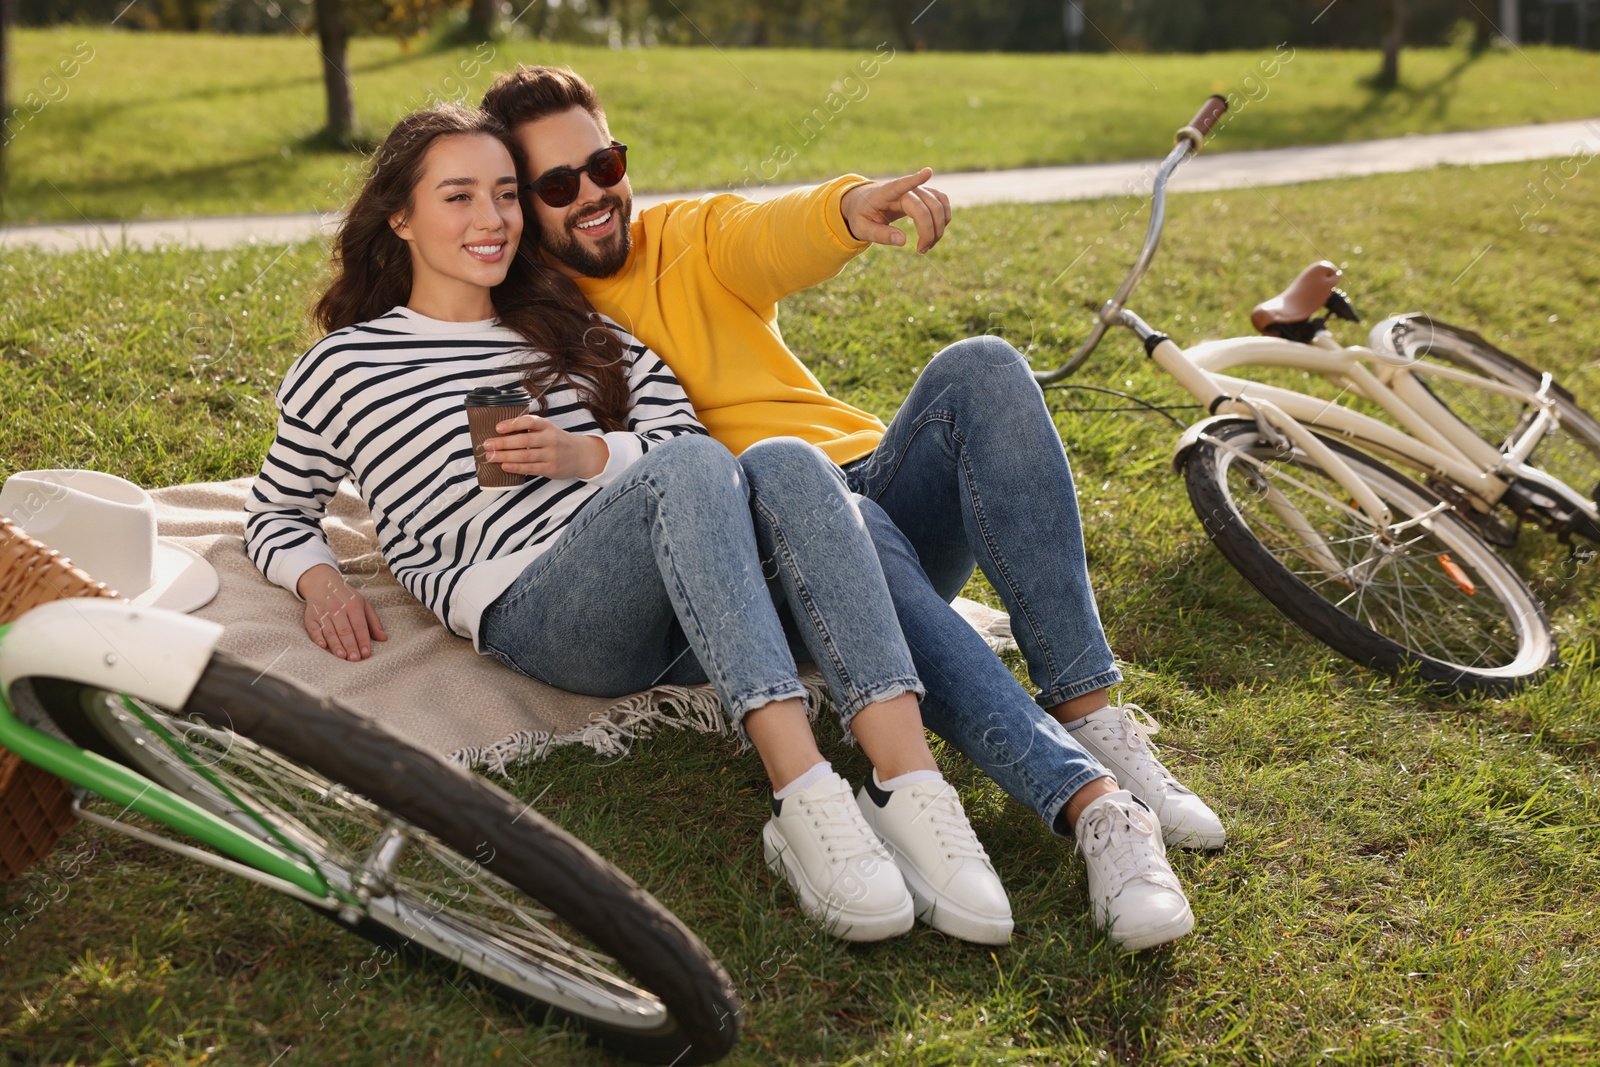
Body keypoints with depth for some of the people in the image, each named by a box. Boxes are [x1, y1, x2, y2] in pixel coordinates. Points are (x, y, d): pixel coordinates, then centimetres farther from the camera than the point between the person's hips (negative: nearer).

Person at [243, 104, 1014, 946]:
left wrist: (586, 455, -1)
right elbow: (277, 512, 24)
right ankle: (804, 804, -49)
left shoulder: (569, 326, 28)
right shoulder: (343, 369, 17)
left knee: (784, 465, -29)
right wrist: (320, 583, 2)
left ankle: (916, 794, -42)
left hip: (685, 613, 5)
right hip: (534, 613, -4)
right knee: (689, 468, -34)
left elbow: (682, 432, 18)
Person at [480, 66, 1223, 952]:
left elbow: (775, 241, -10)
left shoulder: (693, 237, 14)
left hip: (867, 474, 4)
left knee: (977, 370, -25)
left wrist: (847, 209, -34)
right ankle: (1089, 800, -48)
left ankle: (1089, 716, -32)